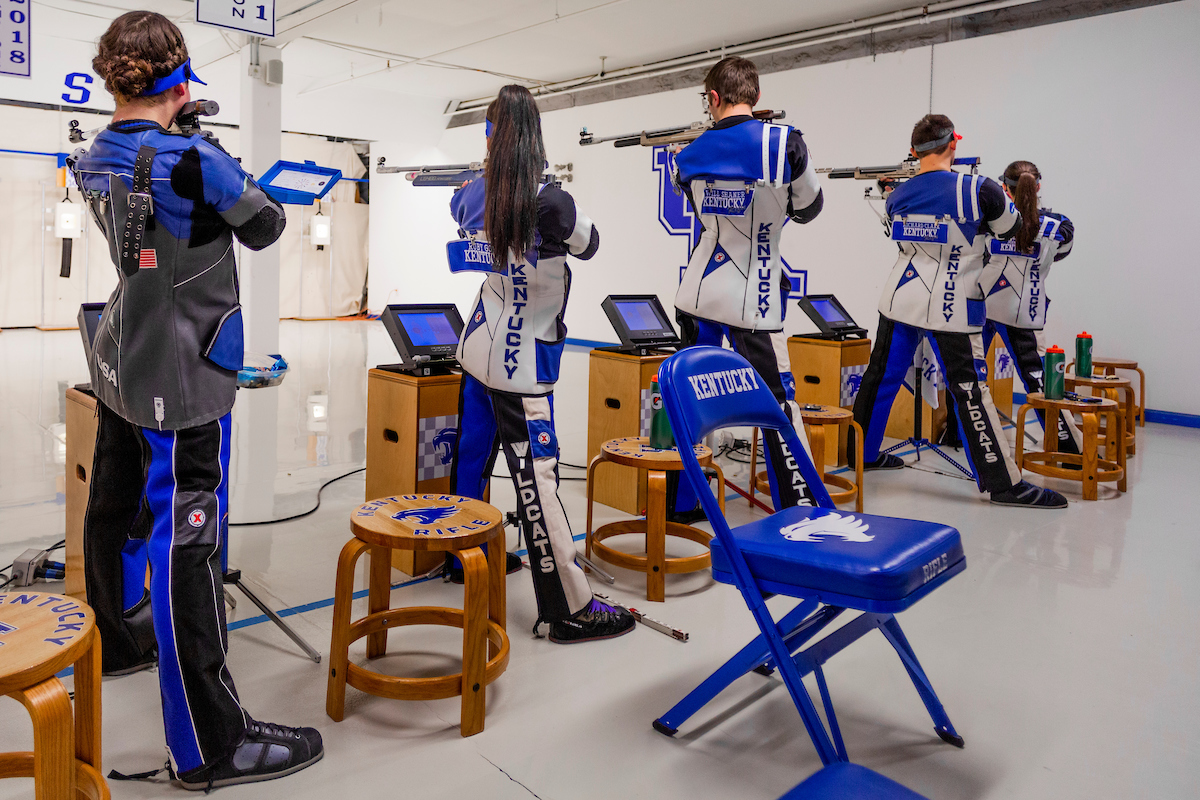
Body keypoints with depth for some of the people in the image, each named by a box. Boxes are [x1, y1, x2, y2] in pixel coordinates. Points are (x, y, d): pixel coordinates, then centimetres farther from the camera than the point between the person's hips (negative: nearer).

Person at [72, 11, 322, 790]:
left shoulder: (94, 159, 3)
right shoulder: (194, 161, -20)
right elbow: (266, 228, -5)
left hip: (120, 368, 9)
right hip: (181, 383, -9)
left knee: (114, 508, 23)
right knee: (184, 545, -5)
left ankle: (117, 635, 47)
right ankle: (210, 747, 4)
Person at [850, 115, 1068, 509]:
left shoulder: (897, 196, 2)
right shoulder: (979, 190, -12)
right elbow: (1012, 230, 5)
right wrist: (1000, 198, 24)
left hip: (898, 301, 5)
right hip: (949, 312, -5)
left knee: (881, 377, 16)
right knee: (970, 393, -3)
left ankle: (864, 453, 28)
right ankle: (1004, 483, 3)